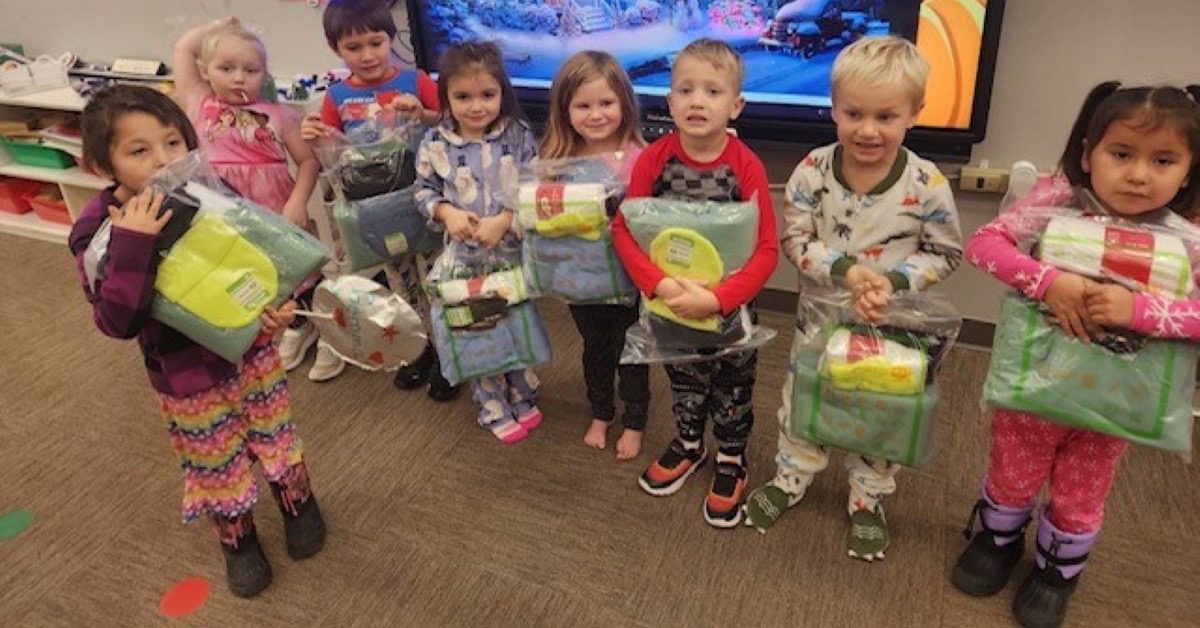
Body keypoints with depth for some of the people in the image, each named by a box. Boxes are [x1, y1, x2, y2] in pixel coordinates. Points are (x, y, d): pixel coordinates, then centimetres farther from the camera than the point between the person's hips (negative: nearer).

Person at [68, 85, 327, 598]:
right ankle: (237, 539, 43)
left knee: (276, 437, 20)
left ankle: (297, 502, 48)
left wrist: (281, 304, -20)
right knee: (216, 465, 16)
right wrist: (132, 244, -36)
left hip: (252, 349, 2)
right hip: (186, 378, -2)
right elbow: (117, 323, -26)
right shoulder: (97, 230, -18)